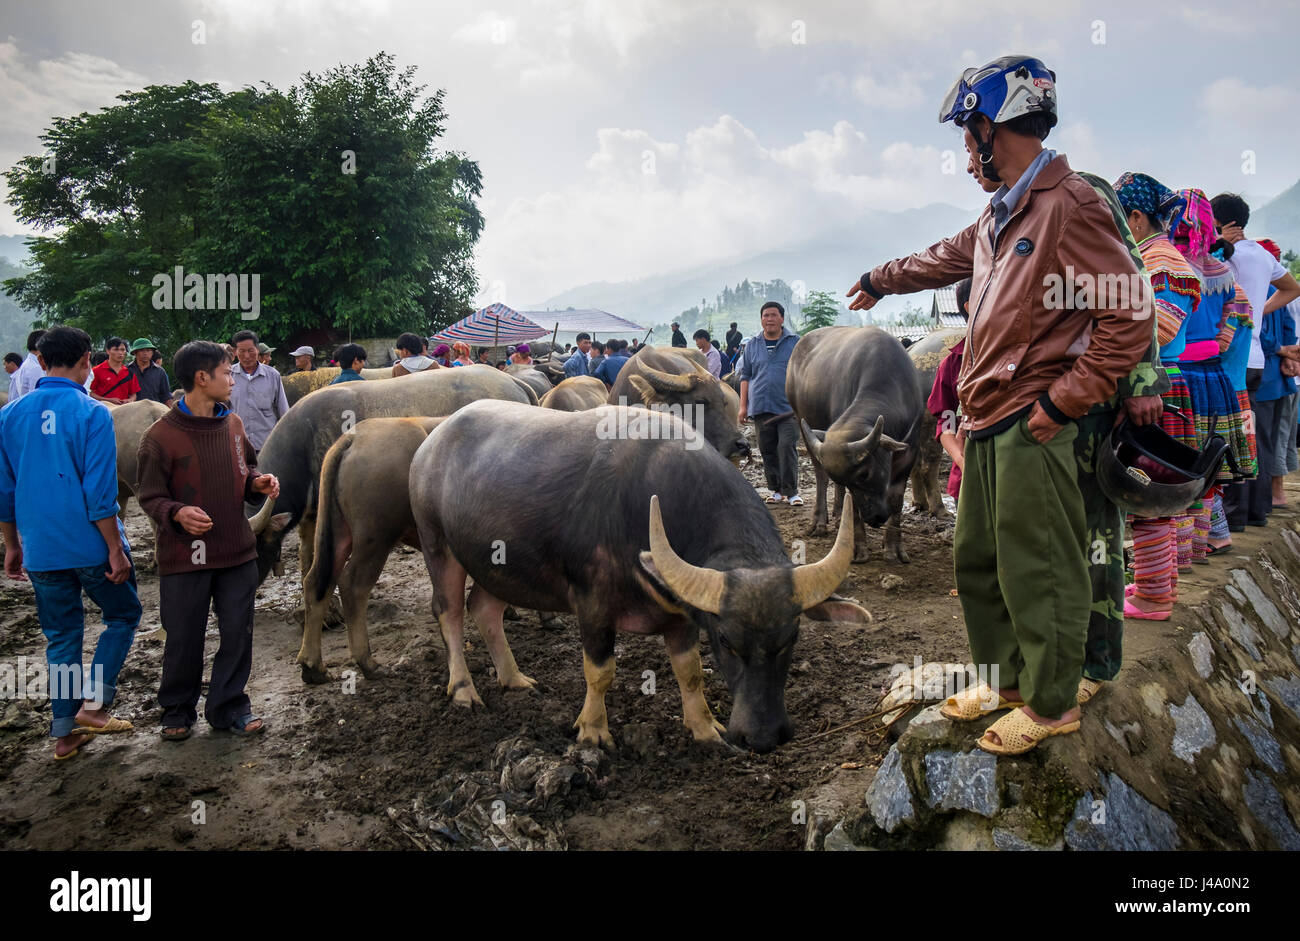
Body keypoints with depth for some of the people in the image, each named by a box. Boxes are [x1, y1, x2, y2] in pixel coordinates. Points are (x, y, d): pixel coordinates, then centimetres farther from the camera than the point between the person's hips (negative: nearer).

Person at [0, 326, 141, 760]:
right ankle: (93, 703, 4)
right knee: (122, 615, 15)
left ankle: (65, 732, 18)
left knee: (61, 635, 14)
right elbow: (100, 492, -16)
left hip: (40, 550, 5)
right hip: (90, 545, -5)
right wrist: (116, 550, -11)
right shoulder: (92, 414, -12)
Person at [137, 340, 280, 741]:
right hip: (184, 556, -5)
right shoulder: (161, 436, -12)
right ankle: (177, 710, 28)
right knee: (184, 637, 8)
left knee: (237, 633, 9)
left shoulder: (233, 424, 6)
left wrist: (258, 483, -2)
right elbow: (150, 497, -6)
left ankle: (229, 706, 25)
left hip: (237, 550, 5)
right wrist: (177, 513, -26)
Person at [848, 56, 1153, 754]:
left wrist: (1061, 402, -17)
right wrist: (880, 280, 51)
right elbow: (945, 259, 36)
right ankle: (1005, 679, 32)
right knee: (977, 562, 17)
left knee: (1038, 571, 1)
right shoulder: (1000, 215, 17)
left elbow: (1130, 317, -17)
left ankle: (1052, 704, 18)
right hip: (985, 422, 10)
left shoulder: (1069, 206, -13)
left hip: (1030, 427, -9)